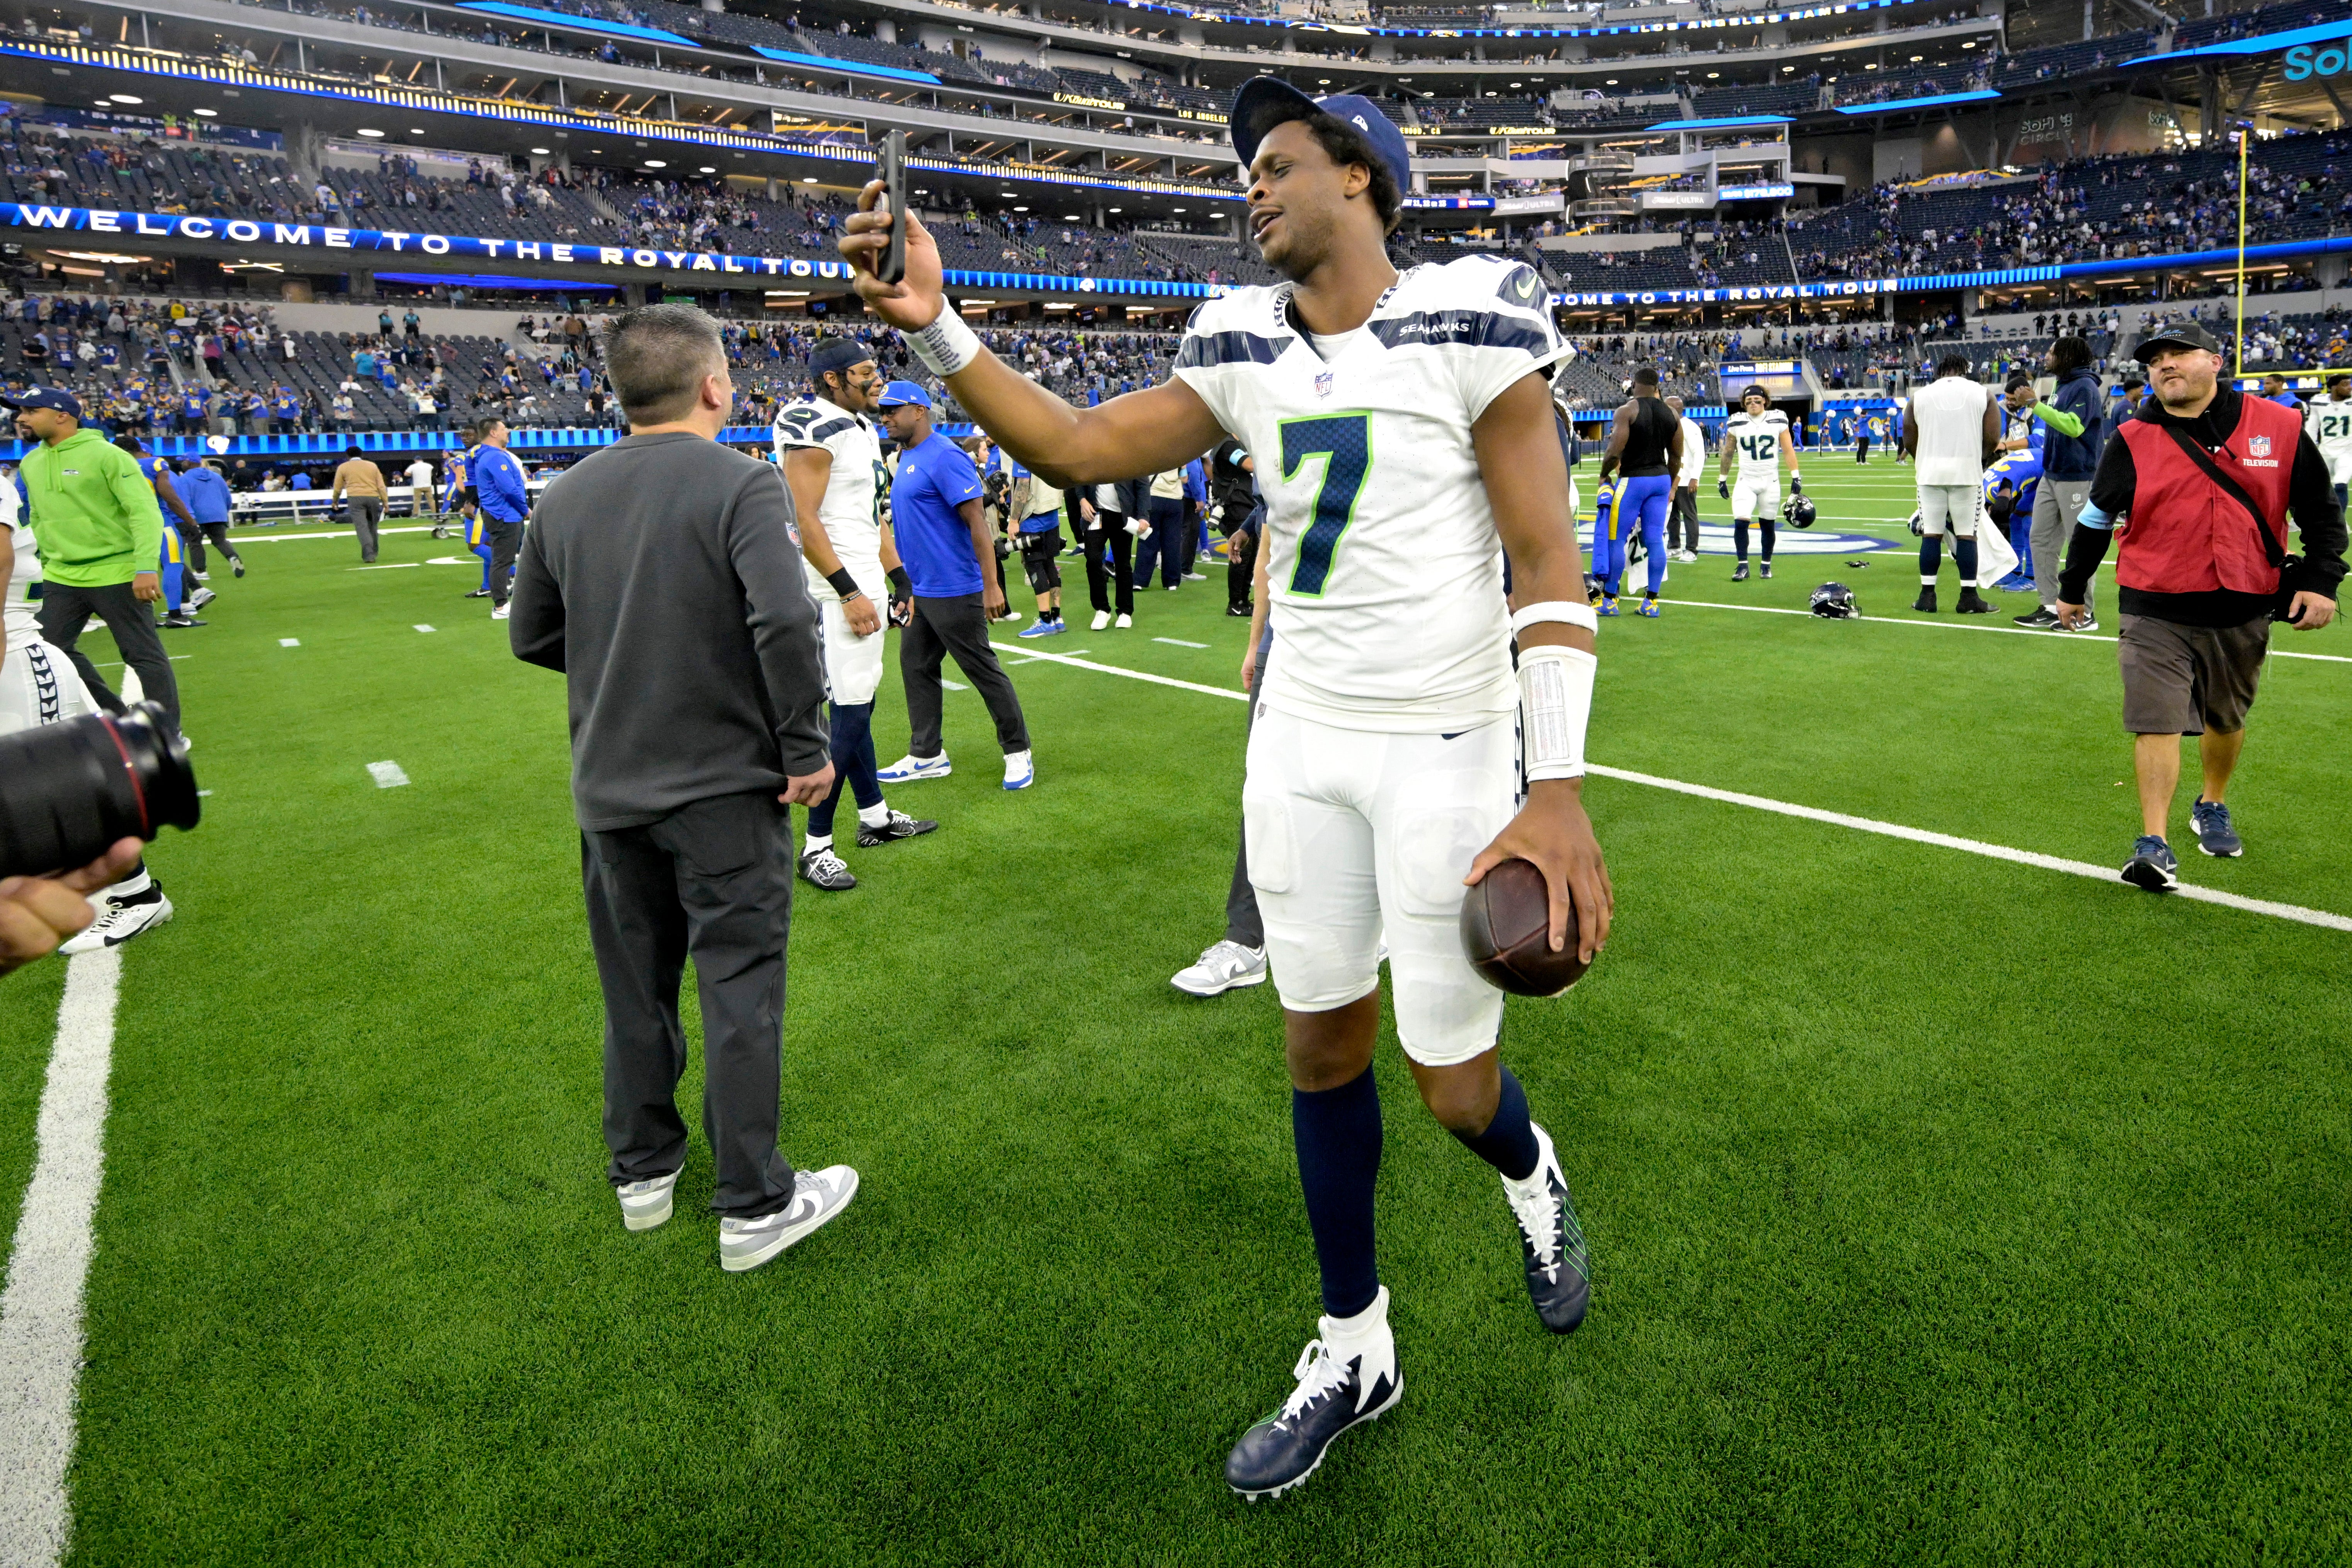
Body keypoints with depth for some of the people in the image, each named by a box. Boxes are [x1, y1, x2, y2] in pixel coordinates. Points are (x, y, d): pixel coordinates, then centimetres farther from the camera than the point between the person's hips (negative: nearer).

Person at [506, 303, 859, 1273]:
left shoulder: (566, 497, 4)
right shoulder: (741, 485, -14)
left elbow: (531, 635, 10)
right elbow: (784, 621, -25)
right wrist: (805, 748, -16)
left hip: (609, 789, 6)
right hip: (724, 785, -5)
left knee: (635, 985, 18)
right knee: (739, 990, 3)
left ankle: (642, 1173, 32)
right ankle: (753, 1206, 11)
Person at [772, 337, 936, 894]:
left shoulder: (862, 427, 16)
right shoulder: (816, 430, -15)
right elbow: (805, 521, -20)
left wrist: (898, 579, 20)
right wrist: (850, 592, -22)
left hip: (866, 582, 10)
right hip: (838, 589, -10)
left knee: (858, 701, 18)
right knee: (851, 710, -10)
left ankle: (875, 816, 31)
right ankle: (815, 847, -2)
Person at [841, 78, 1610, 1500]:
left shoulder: (1471, 318, -11)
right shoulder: (1246, 348, 6)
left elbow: (1547, 560, -14)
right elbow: (1079, 447, 4)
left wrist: (1559, 787, -21)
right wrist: (932, 325, -7)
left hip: (1448, 751, -5)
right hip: (1301, 741, 5)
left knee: (1452, 1086, 3)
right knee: (1323, 1046, 12)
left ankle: (1530, 1172, 43)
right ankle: (1354, 1348, 32)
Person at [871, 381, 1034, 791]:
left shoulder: (945, 457, -16)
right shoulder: (906, 459, 14)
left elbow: (977, 522, -20)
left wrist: (991, 585, -24)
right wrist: (904, 587, 22)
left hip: (953, 591, -10)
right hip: (917, 589, 10)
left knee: (984, 670, -1)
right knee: (916, 669, 13)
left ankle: (1018, 752, 10)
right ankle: (927, 756, 22)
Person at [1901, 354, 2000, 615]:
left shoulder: (1920, 396, 6)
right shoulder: (1983, 394, 4)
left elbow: (1909, 441, 8)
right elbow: (1993, 440, -2)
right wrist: (1980, 458, 15)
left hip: (1931, 470, 1)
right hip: (1967, 470, -1)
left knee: (1931, 534, 4)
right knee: (1967, 534, 2)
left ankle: (1927, 597, 5)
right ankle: (1969, 598, 4)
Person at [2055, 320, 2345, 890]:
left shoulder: (2281, 428, 0)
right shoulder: (2133, 442, -2)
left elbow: (2322, 513, 7)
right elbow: (2095, 520, 9)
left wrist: (2320, 583, -3)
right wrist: (2072, 590, 15)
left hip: (2242, 613, 2)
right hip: (2156, 612, -2)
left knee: (2226, 718, 18)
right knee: (2157, 722, -10)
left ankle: (2212, 807, 41)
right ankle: (2155, 844, -8)